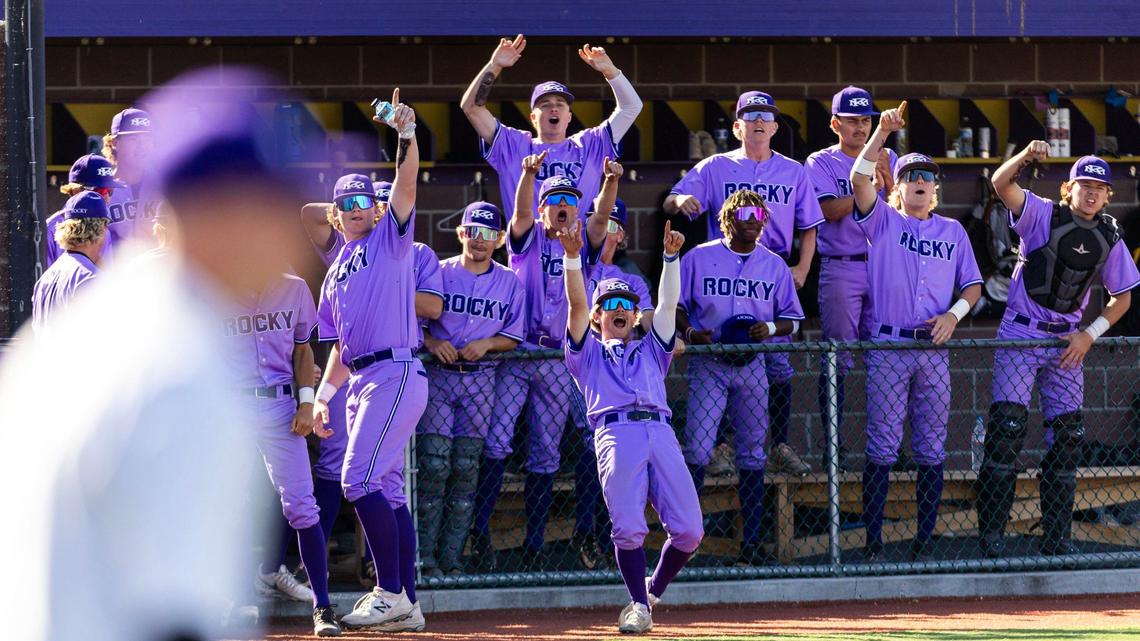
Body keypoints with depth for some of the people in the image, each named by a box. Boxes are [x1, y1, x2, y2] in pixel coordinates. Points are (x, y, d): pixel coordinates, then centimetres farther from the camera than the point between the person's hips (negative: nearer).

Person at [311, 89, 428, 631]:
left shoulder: (390, 238, 3)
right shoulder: (336, 273, 23)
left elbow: (407, 179, -12)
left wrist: (406, 133, -26)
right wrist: (324, 394, 15)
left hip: (397, 374, -8)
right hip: (362, 382, 8)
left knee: (360, 479, -16)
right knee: (386, 489, 6)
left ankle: (391, 592, -15)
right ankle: (405, 604, 8)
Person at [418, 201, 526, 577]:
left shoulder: (509, 283, 9)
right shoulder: (438, 273, 4)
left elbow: (513, 337, 10)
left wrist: (487, 343, -10)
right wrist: (431, 343, -16)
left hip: (480, 380, 2)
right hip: (437, 375, -2)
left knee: (466, 469, -1)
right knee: (434, 465, -12)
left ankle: (452, 559, 3)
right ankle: (423, 557, -7)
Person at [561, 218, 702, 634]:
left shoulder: (650, 351, 33)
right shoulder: (587, 353, 26)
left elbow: (668, 303, 22)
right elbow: (577, 305, 12)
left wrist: (671, 256, 10)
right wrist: (572, 257, -1)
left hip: (661, 432, 3)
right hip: (616, 434, -3)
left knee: (688, 530, -11)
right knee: (629, 528, -18)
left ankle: (653, 591, 12)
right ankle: (639, 604, -3)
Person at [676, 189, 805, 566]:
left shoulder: (774, 266, 9)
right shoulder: (699, 258, 3)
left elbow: (791, 320, 11)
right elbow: (675, 304, 6)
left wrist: (770, 329, -11)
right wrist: (688, 331, -14)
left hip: (752, 365, 3)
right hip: (708, 364, -3)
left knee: (753, 456, 5)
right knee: (697, 452, -11)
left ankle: (751, 543, 9)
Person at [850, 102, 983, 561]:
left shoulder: (952, 231, 15)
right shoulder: (883, 220, 5)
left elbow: (973, 285, 15)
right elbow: (859, 180, -11)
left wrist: (954, 313, -5)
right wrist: (883, 132, -19)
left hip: (934, 348, 3)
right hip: (887, 347, -3)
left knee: (932, 450, 3)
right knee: (882, 448, -5)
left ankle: (924, 544, 8)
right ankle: (872, 543, -2)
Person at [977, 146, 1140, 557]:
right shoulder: (1043, 215, -6)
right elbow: (1001, 184, -20)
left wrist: (1090, 334, -2)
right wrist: (1027, 155, -38)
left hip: (1068, 342, 5)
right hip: (1020, 335, -5)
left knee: (1067, 437, 5)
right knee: (1007, 429, -12)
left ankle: (1057, 539, 12)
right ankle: (990, 534, -10)